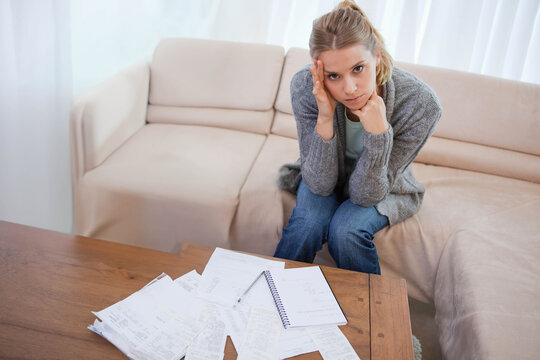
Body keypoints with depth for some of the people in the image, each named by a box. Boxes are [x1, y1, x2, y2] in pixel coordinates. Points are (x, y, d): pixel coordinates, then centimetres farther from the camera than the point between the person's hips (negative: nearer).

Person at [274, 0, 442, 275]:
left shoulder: (420, 104, -31)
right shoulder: (305, 86, -29)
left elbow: (366, 194, -25)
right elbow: (320, 185, -24)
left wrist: (377, 131, -41)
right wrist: (325, 119, -39)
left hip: (380, 189, -1)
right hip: (323, 181, 1)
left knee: (346, 229, -28)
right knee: (309, 221, -28)